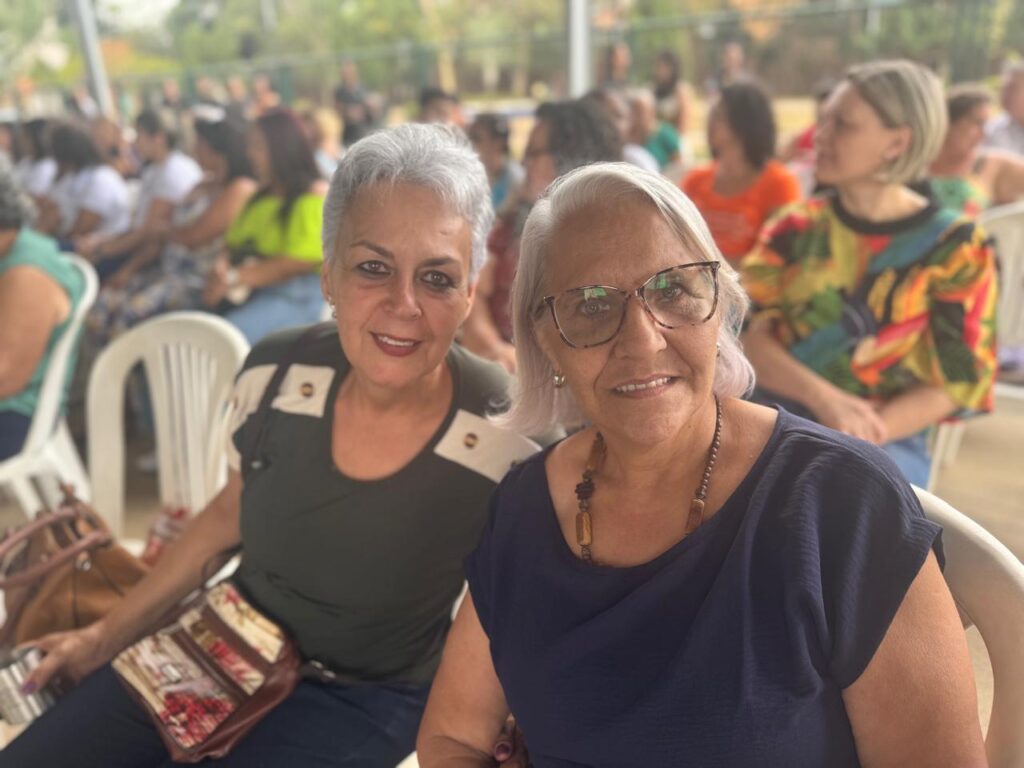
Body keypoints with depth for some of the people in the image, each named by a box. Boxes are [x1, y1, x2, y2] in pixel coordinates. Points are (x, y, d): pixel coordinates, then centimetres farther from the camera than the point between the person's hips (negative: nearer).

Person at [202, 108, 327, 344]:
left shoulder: (314, 198, -4)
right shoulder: (261, 196, 23)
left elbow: (298, 264, -14)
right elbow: (233, 244, 19)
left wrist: (234, 278, -15)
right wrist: (221, 269, -5)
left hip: (295, 297, -8)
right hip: (245, 291, 8)